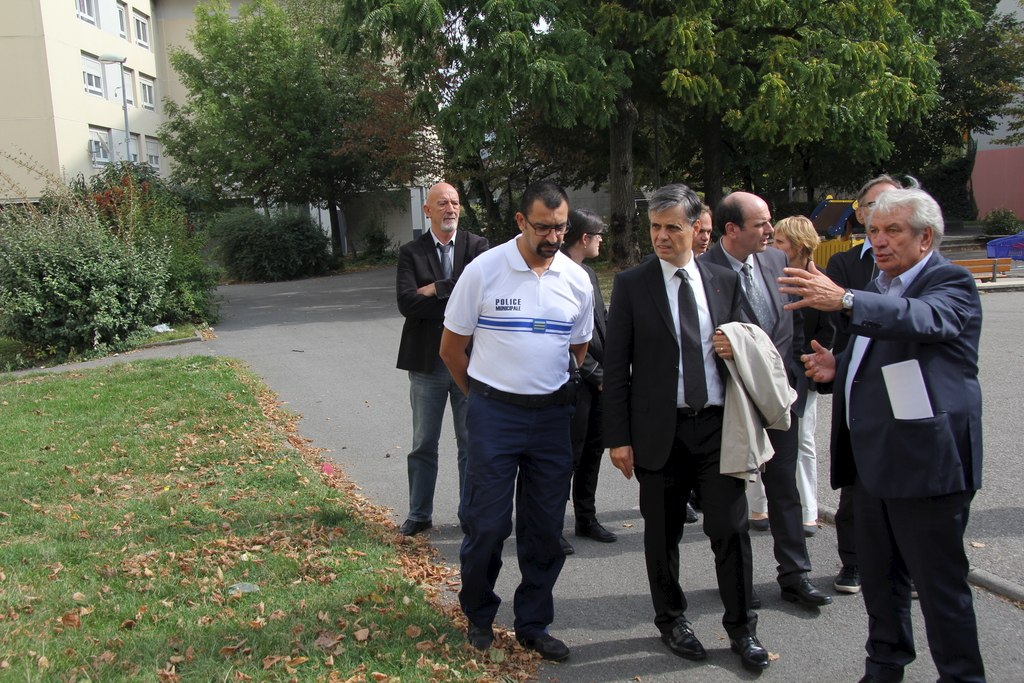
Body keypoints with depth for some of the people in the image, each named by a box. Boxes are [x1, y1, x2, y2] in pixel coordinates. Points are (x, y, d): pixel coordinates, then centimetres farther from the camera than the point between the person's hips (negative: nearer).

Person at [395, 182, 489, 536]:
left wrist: (435, 289, -12)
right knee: (423, 444, 10)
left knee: (471, 442, 10)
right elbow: (406, 302, -13)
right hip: (427, 361, 0)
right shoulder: (411, 252, 1)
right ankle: (419, 515, 24)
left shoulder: (476, 245, 2)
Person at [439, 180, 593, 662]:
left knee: (545, 528, 10)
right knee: (487, 524, 3)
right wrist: (481, 396, 9)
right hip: (494, 412, -3)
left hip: (552, 414, 3)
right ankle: (478, 616, 29)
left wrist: (558, 394, 13)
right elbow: (451, 347, 1)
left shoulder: (577, 280, 2)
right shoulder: (483, 271, -8)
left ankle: (533, 625, 28)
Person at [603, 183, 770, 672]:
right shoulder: (631, 285, -1)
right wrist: (618, 437, -7)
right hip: (660, 430, -1)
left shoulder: (725, 281, 7)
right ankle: (672, 621, 31)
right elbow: (615, 367, -3)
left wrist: (738, 348, -7)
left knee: (731, 528, 3)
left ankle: (741, 628, 22)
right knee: (663, 534, 11)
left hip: (718, 426, 2)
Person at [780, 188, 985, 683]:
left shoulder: (951, 283, -9)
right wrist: (838, 368, 5)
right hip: (873, 460, 9)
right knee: (878, 577, 19)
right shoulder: (877, 289, 16)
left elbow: (923, 320, -33)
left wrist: (844, 300, -47)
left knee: (941, 585, 1)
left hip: (925, 461, -8)